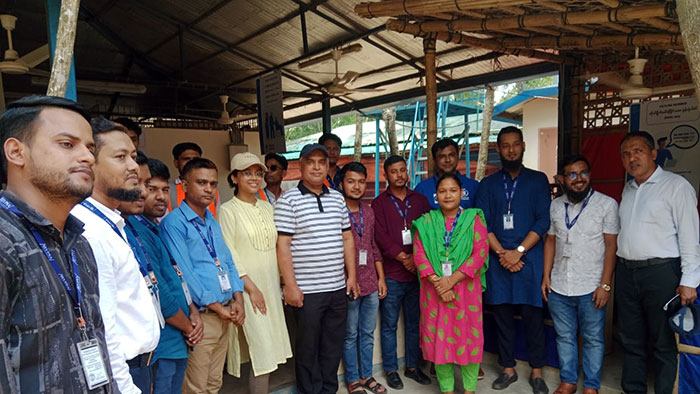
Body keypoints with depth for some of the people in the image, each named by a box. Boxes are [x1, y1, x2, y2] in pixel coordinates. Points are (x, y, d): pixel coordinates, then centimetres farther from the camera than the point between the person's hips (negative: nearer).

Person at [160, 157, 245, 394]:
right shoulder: (174, 223, -11)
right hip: (200, 316, -7)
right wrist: (215, 307, -12)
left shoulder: (213, 222, 14)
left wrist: (237, 300, -1)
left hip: (225, 315, 7)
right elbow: (183, 273, -16)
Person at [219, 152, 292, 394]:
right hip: (247, 287, -6)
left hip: (271, 285, 6)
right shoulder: (228, 210, -6)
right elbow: (229, 255, -12)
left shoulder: (266, 207, 11)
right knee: (263, 352, -6)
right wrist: (251, 287, -15)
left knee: (269, 350, 10)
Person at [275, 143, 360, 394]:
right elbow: (282, 245, -10)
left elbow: (347, 239, 13)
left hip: (338, 288, 5)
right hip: (306, 290, -5)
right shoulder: (288, 201, -6)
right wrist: (290, 285, -13)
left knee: (333, 346, 16)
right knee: (308, 348, 9)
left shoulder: (338, 198, 10)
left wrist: (351, 276, 10)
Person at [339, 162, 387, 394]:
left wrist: (381, 278, 11)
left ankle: (366, 375, 33)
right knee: (350, 335, 9)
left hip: (371, 284, 6)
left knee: (368, 333, 17)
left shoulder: (368, 211, 8)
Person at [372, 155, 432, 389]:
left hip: (417, 272, 3)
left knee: (414, 323, 13)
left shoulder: (420, 200, 10)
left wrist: (417, 258, -9)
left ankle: (412, 366, 28)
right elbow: (381, 236, -8)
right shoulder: (379, 203, 1)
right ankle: (391, 370, 21)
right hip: (392, 274, -3)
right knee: (389, 325, 6)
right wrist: (403, 258, -13)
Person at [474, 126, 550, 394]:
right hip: (498, 259, 2)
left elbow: (543, 221, -3)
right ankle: (508, 369, 22)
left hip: (529, 259, -1)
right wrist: (502, 253, -9)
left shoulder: (538, 180, 6)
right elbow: (483, 224, 3)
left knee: (532, 315, 3)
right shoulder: (488, 184, 10)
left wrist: (518, 251, -11)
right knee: (502, 314, 7)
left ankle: (536, 371, 19)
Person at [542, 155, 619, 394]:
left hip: (591, 288, -3)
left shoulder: (607, 204, -5)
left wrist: (605, 284, -10)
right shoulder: (556, 206, 7)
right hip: (558, 287, 4)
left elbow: (611, 246, -6)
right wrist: (546, 276, 6)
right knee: (564, 337, 14)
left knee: (593, 339, 9)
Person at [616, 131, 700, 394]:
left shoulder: (676, 186, -6)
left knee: (664, 343, 6)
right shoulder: (628, 189, 13)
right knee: (631, 340, 15)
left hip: (660, 272, -6)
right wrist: (617, 270, 13)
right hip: (625, 272, 6)